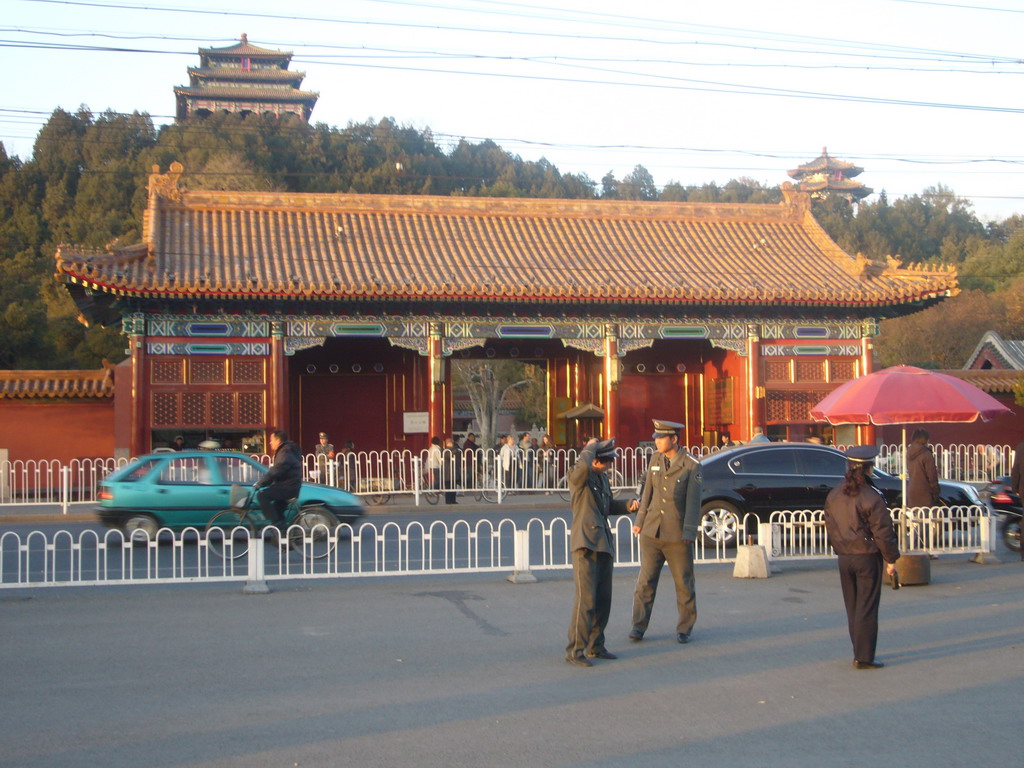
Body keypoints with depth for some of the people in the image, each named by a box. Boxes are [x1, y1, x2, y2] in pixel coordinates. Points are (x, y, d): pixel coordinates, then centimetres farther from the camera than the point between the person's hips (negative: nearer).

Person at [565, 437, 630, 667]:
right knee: (586, 599, -12)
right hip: (585, 544, -9)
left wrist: (628, 505, 12)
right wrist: (591, 447, -14)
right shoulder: (577, 476, -7)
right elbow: (583, 467, -32)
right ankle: (575, 651, -6)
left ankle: (595, 646, 22)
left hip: (603, 544, 9)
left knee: (603, 599, 11)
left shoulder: (603, 477, 18)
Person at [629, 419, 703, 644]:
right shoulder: (655, 458, 7)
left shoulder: (691, 466, -7)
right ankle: (638, 627, 8)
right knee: (645, 581, 2)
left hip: (677, 536, -4)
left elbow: (693, 503, -10)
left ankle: (684, 629, 18)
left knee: (684, 583, 6)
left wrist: (689, 534, -15)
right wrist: (640, 520, 13)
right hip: (652, 532, 4)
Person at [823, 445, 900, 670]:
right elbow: (882, 532, -13)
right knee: (866, 608, -1)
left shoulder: (833, 496, 5)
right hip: (867, 558, -6)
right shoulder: (871, 498, -16)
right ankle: (864, 658, 0)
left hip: (844, 558, 6)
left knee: (852, 608, 15)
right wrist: (891, 559, -5)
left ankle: (859, 653, 23)